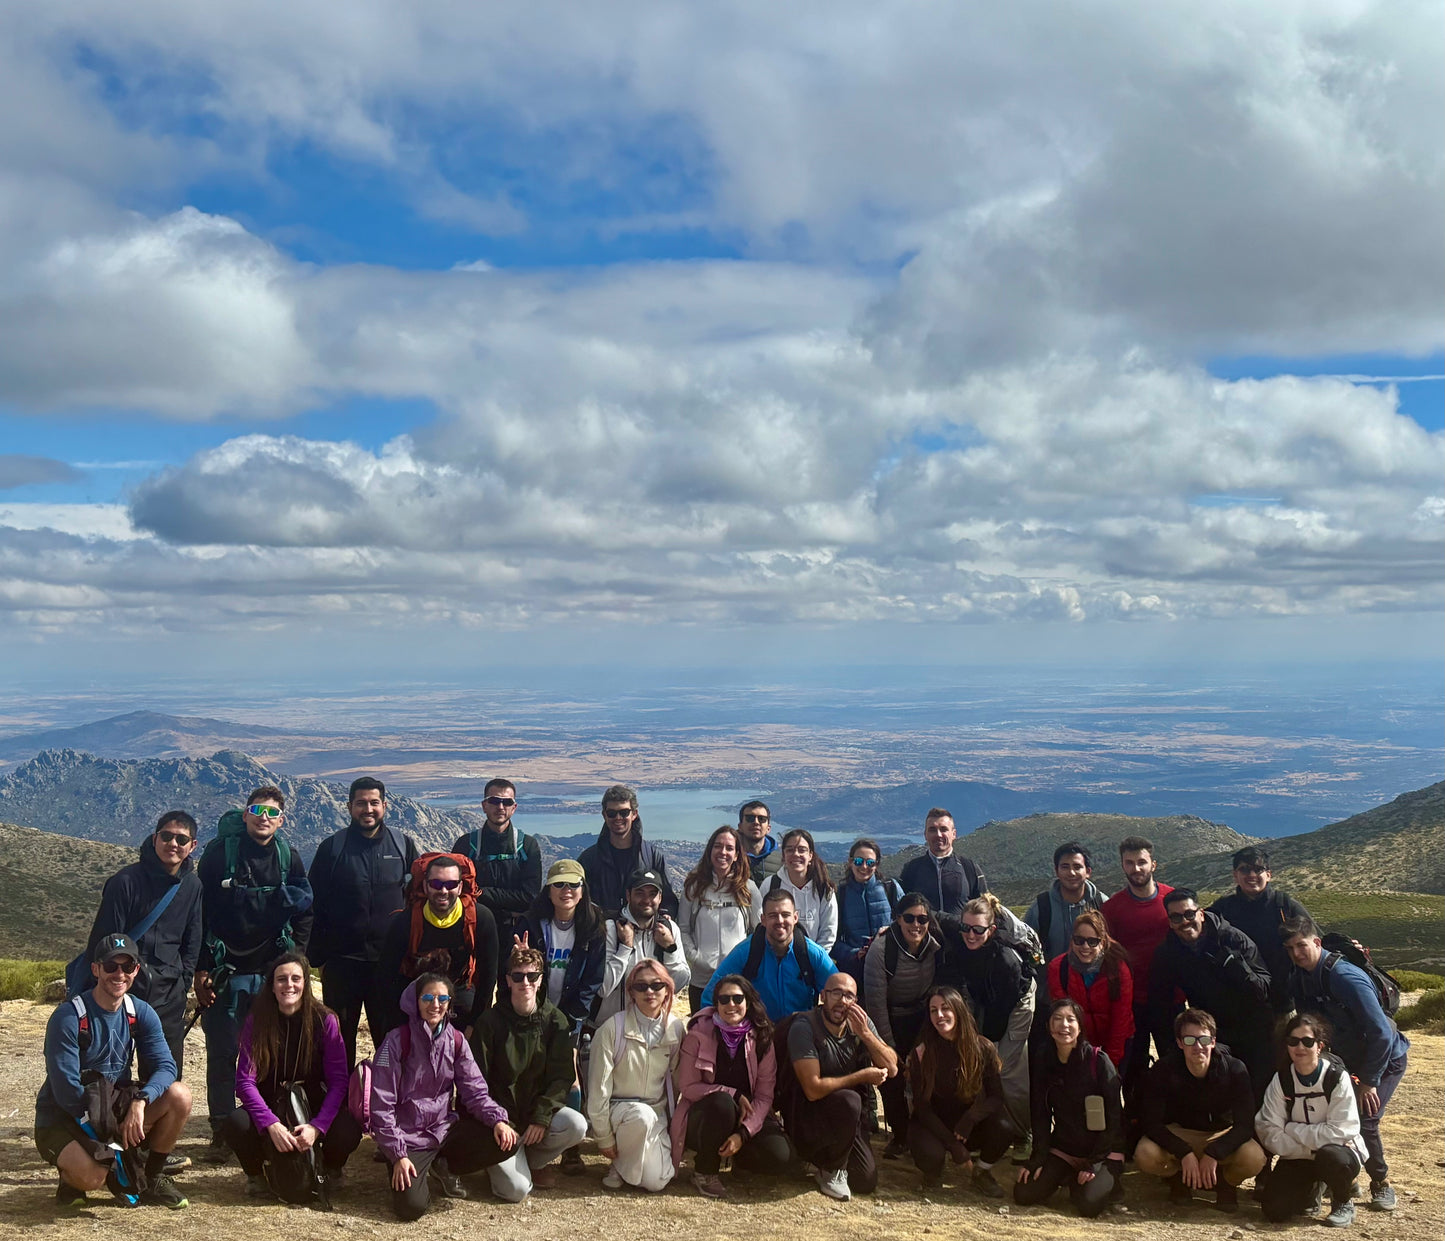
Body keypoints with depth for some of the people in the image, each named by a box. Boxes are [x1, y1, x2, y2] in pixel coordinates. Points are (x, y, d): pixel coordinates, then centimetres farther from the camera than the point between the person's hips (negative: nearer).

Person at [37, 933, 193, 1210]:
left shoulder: (141, 1013, -2)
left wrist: (140, 1102, -32)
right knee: (91, 1175, -34)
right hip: (62, 1118, -5)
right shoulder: (68, 1018, -18)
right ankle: (71, 1173, 5)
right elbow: (66, 1090, -21)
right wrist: (113, 1130, -21)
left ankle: (152, 1178, 1)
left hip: (116, 1105, 5)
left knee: (179, 1096, -20)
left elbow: (165, 1066, -12)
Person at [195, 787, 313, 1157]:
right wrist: (202, 970, -6)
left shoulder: (289, 858, 6)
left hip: (273, 973, 2)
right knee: (222, 1054, 1)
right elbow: (201, 912, -2)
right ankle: (222, 1132, 11)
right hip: (227, 971, -2)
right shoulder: (219, 852, -3)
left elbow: (305, 912, 12)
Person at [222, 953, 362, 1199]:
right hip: (269, 1107, 0)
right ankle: (256, 1174, 3)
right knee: (235, 1126, -32)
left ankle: (331, 1170, 9)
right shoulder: (257, 1020, -8)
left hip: (314, 1106, 0)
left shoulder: (325, 1020, -9)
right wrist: (271, 1125, -30)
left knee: (348, 1132, -30)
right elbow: (245, 1080, -14)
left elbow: (338, 1081, -11)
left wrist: (317, 1126, -27)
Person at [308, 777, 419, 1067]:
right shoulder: (332, 848, 1)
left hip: (390, 960, 1)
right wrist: (319, 957, 0)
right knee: (339, 1037, 7)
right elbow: (316, 905, 4)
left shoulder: (404, 845, 4)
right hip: (342, 959, -1)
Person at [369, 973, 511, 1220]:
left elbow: (474, 1089, 2)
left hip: (446, 1127, 5)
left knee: (505, 1141, -16)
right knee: (411, 1206, -26)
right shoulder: (397, 1041, -12)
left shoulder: (456, 1040, 2)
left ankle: (444, 1167, 9)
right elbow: (382, 1103, -12)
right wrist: (398, 1155, -16)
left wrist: (497, 1119, -17)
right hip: (408, 1136, -5)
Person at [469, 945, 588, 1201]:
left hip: (539, 1110, 3)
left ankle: (533, 1161, 3)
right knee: (516, 1189, -21)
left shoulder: (555, 1020, -1)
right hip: (502, 1116, -3)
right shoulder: (491, 1022, -7)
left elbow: (562, 1075, -4)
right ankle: (499, 1163, 16)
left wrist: (541, 1118, -18)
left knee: (577, 1125, -28)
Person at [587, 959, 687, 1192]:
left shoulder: (675, 1029, -2)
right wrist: (604, 1139, -10)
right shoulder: (613, 1029, -14)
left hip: (657, 1113, 3)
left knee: (656, 1182, -17)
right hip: (617, 1108, -3)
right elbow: (598, 1088, -11)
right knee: (643, 1115, -37)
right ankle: (620, 1164, -9)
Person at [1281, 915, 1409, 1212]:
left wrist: (1368, 1080, -24)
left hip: (1386, 1058, -7)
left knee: (1363, 1121, -16)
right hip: (1348, 1060, 7)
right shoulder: (1299, 978, -8)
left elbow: (1381, 1032, -29)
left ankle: (1381, 1182, 8)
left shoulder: (1345, 977, -31)